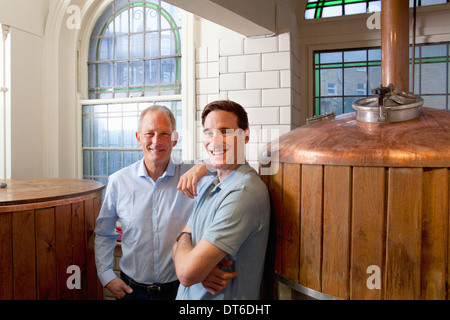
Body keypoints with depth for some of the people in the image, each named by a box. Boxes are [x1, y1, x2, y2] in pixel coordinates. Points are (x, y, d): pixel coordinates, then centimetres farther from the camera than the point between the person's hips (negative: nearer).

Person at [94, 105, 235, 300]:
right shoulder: (118, 181, -5)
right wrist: (106, 276, 2)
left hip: (180, 289, -1)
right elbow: (104, 234, 8)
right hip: (132, 289, 2)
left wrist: (203, 167, -35)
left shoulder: (192, 178, -12)